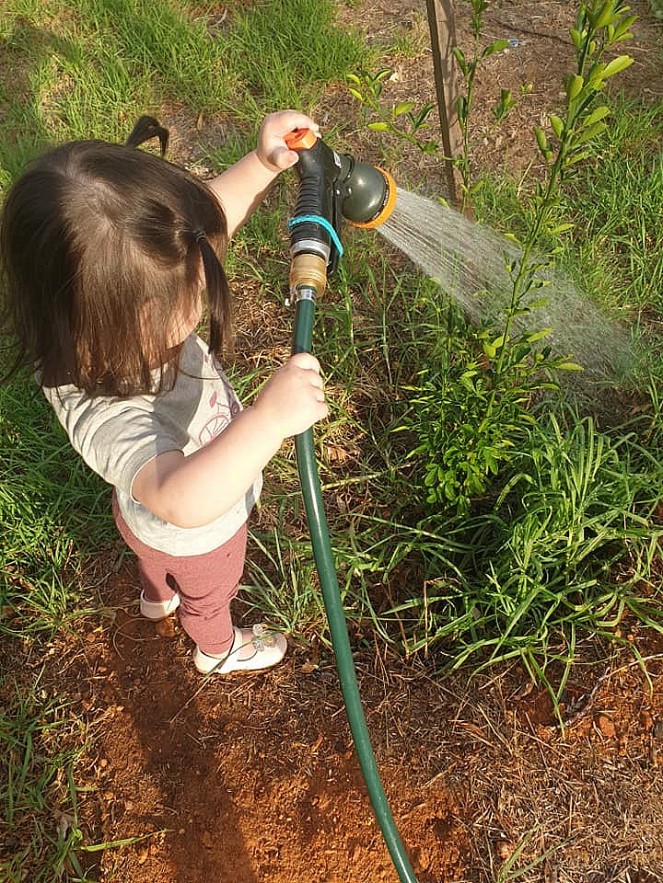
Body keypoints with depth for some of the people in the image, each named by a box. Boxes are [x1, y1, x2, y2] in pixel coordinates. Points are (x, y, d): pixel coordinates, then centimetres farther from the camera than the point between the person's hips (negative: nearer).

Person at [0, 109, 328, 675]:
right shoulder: (103, 413, -52)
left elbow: (206, 219, -21)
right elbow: (183, 499, -69)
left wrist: (261, 165, -33)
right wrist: (271, 417, -74)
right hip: (198, 539, -6)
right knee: (210, 593, 30)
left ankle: (159, 596, 76)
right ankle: (219, 650, 66)